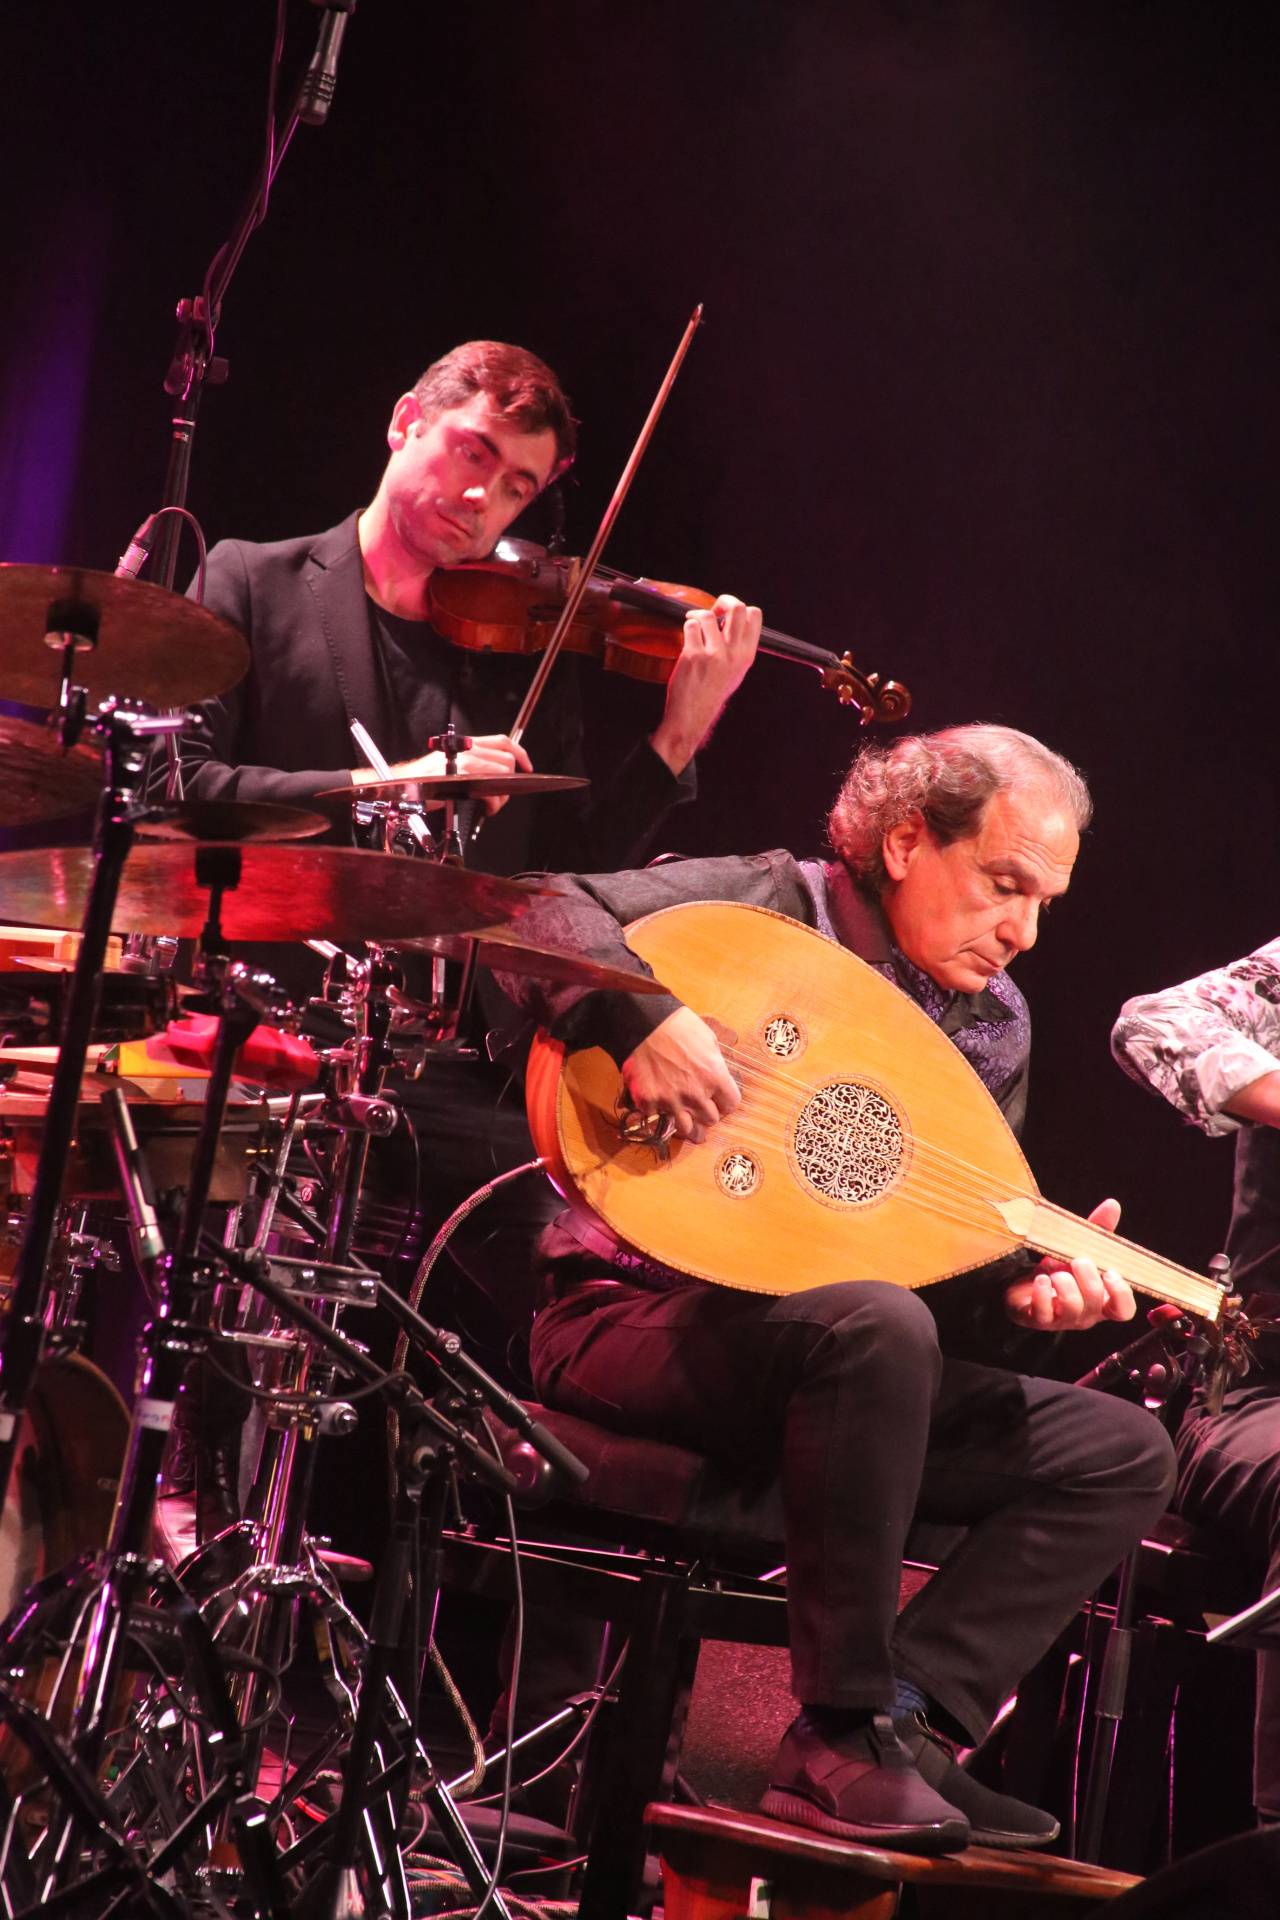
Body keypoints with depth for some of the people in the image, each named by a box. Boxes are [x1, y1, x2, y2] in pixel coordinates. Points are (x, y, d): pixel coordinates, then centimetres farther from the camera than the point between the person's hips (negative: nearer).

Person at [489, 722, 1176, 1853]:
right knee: (877, 1326, -38)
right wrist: (643, 1017, -35)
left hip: (833, 1356, 7)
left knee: (1123, 1451, -7)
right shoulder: (770, 907, -7)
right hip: (638, 1319, -7)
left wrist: (1017, 1281, -13)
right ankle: (844, 1736, -26)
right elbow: (539, 913, -19)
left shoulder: (994, 1025, 10)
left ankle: (912, 1717, -18)